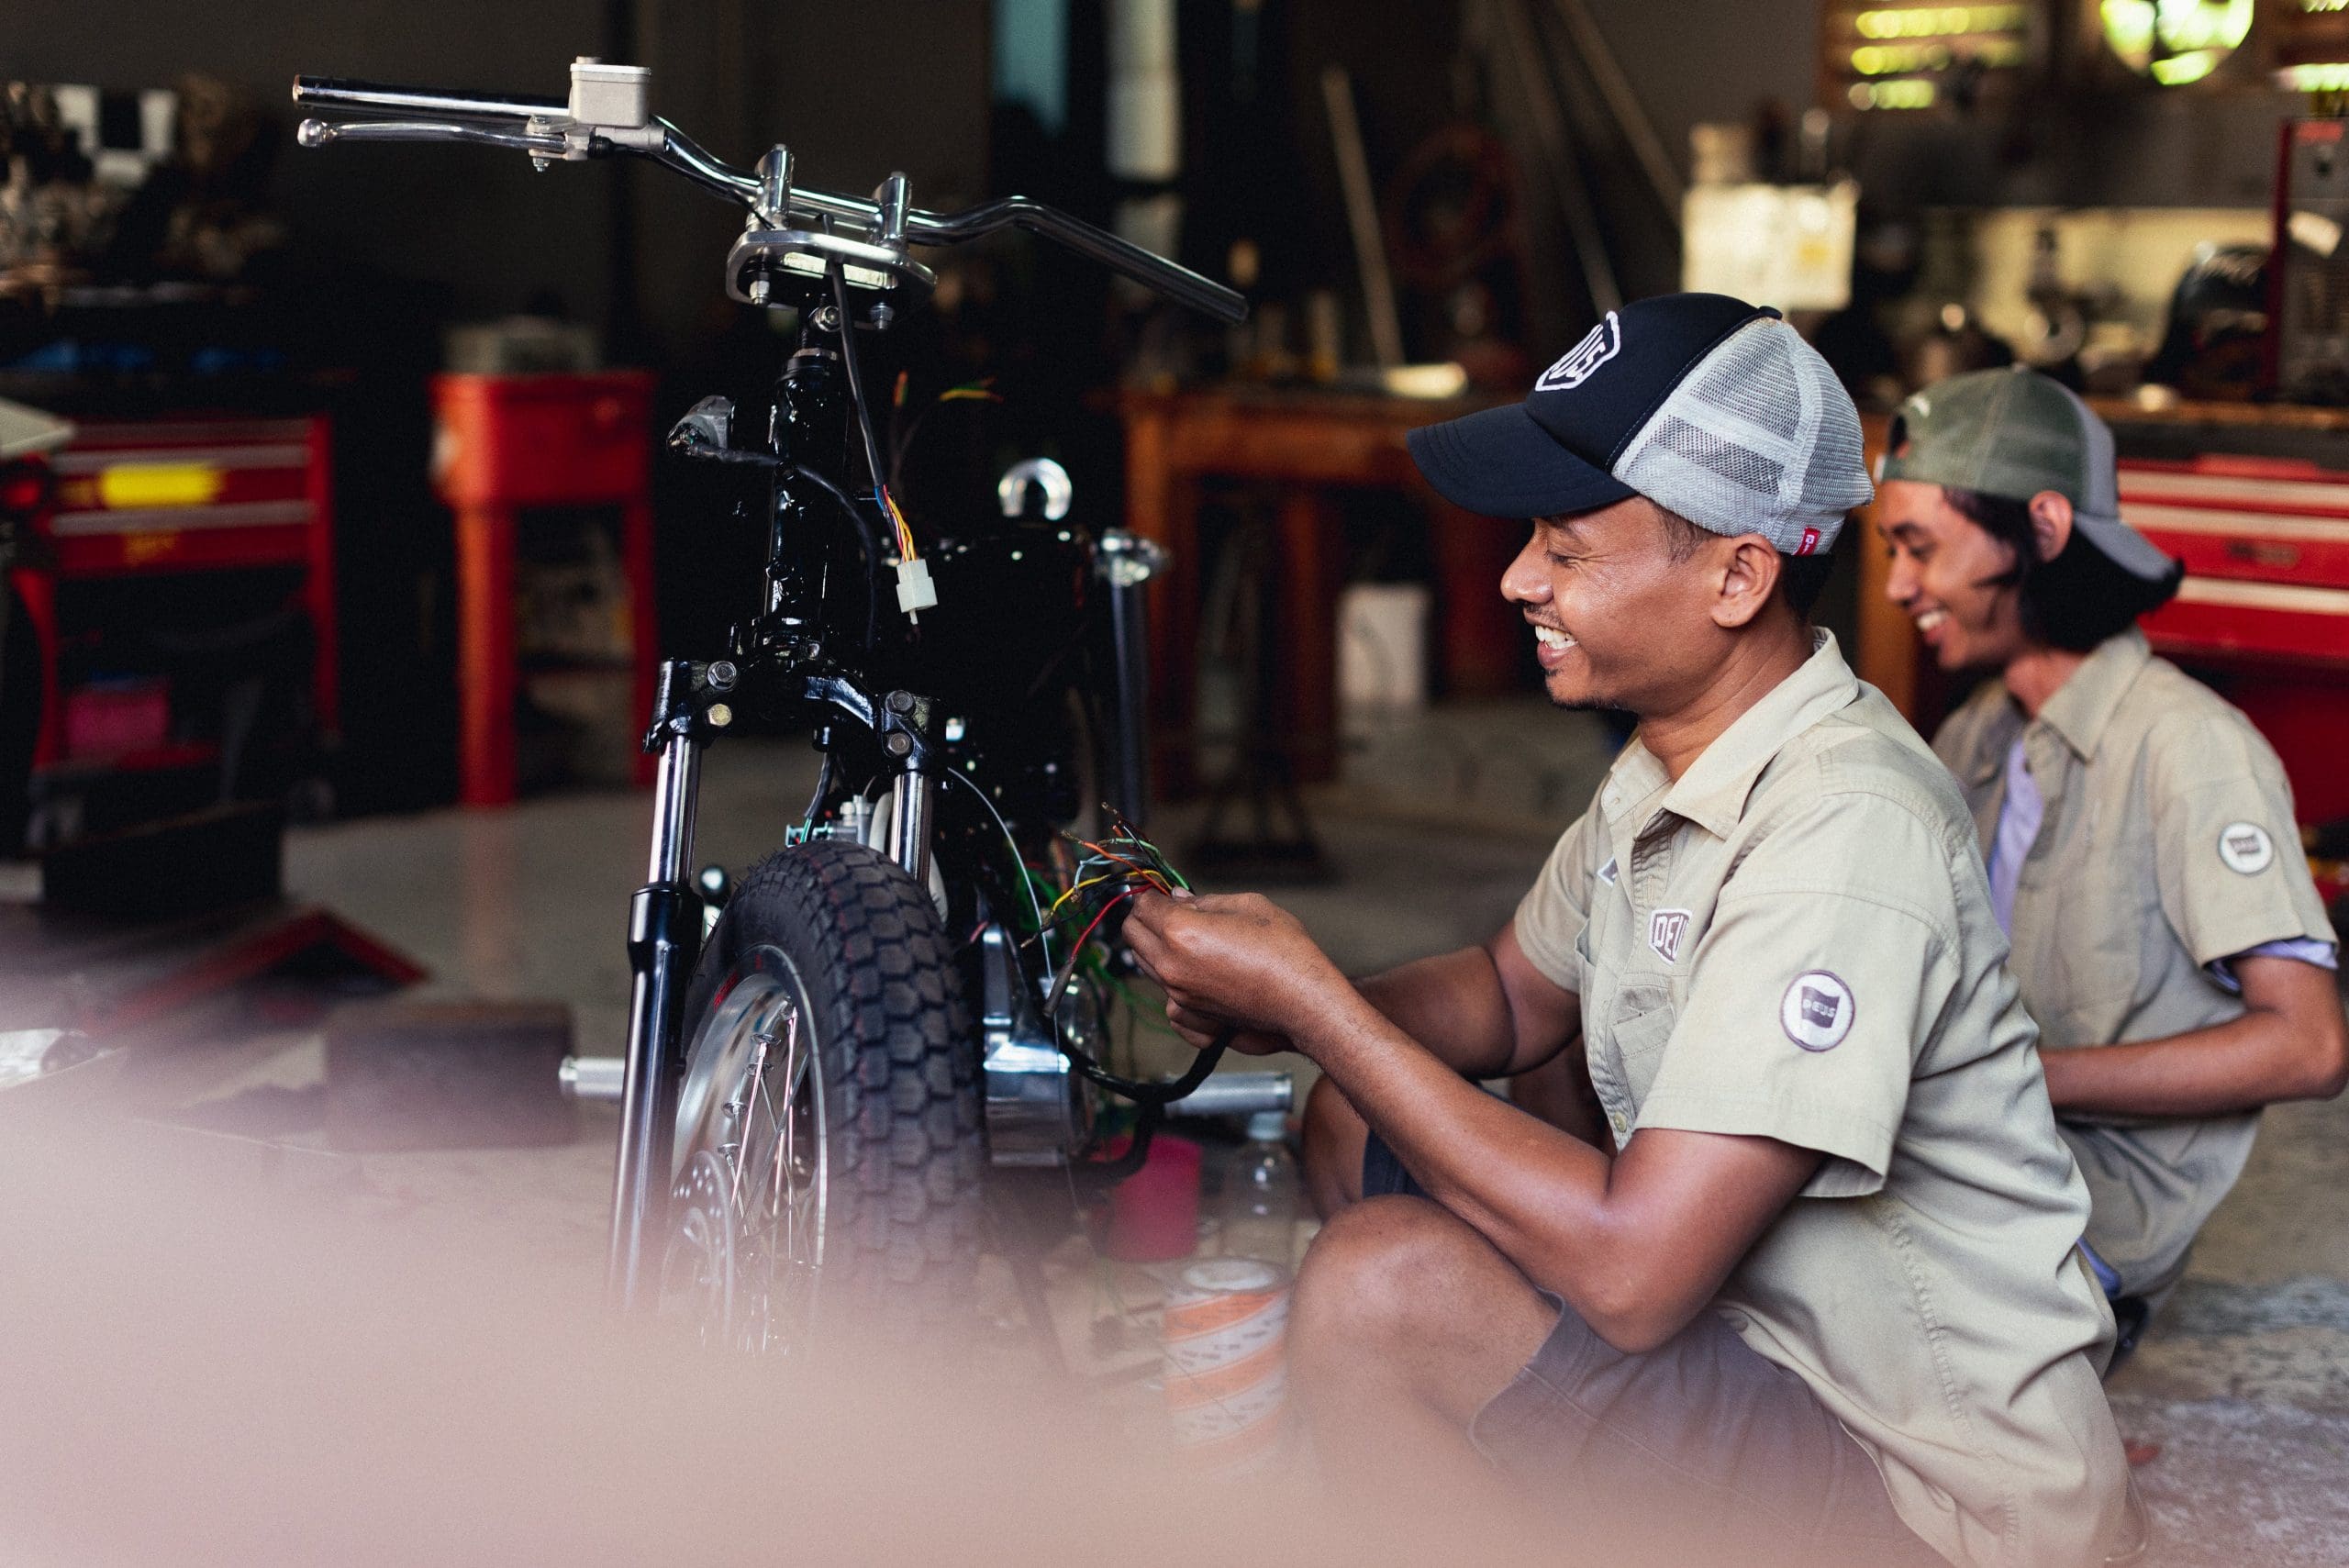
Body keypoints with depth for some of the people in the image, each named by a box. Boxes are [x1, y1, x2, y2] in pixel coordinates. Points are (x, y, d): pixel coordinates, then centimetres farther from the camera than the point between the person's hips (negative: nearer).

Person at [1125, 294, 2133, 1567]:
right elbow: (1513, 997, 19)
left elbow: (1633, 1273, -31)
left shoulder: (1846, 831, -27)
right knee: (1354, 1127, 10)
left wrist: (1313, 999, -23)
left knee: (1377, 1287, -25)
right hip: (1768, 1323, 9)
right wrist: (1284, 1006, -3)